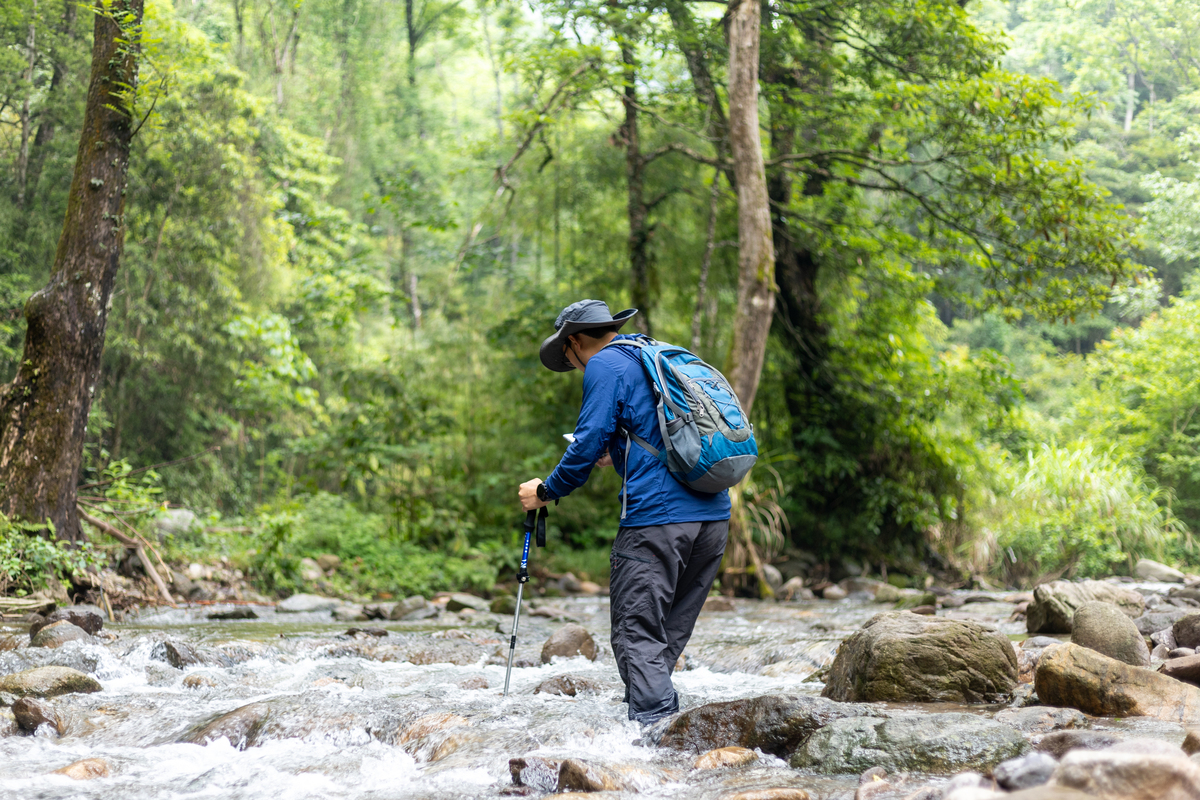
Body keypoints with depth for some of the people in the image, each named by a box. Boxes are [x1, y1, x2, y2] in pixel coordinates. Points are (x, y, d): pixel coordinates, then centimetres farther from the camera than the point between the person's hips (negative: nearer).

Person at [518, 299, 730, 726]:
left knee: (638, 635, -7)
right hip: (713, 515, 8)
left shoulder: (605, 365, -1)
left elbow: (588, 444, -7)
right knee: (669, 635, 13)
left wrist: (545, 492, 6)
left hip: (657, 518, -8)